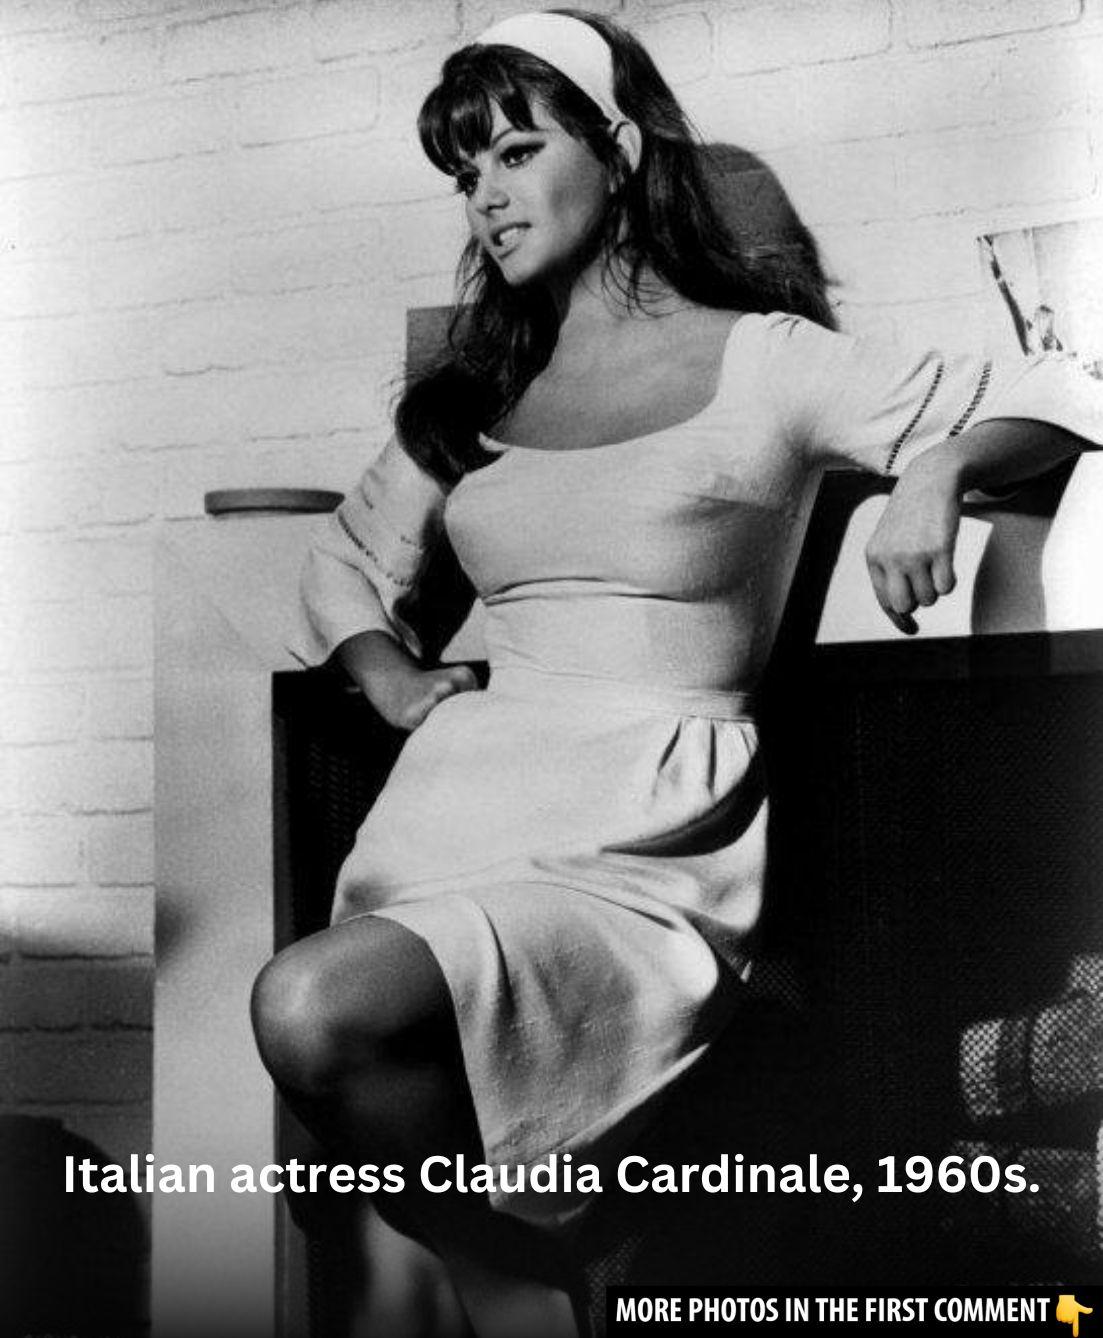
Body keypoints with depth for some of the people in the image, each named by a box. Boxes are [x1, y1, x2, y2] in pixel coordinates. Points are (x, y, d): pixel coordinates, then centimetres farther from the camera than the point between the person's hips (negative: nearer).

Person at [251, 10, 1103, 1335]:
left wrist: (936, 469, -15)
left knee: (313, 1012, -30)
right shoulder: (471, 395, 21)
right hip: (461, 801, 5)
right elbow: (348, 556, 33)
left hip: (648, 840, -5)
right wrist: (388, 671, 11)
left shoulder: (763, 362, 6)